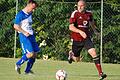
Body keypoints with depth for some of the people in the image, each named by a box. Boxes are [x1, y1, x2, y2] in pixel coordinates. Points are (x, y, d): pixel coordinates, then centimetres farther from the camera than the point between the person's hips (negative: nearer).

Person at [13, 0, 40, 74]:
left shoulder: (30, 14, 13)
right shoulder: (20, 14, -12)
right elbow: (15, 26, -15)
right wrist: (24, 32, -22)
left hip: (31, 36, 9)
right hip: (24, 36, -9)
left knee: (35, 53, 4)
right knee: (30, 53, -18)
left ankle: (28, 70, 15)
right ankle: (18, 64, 2)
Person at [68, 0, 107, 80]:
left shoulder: (89, 14, 1)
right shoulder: (75, 14, -12)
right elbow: (71, 27, -20)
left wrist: (95, 30, 31)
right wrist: (80, 31, -33)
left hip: (86, 38, 2)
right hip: (76, 39, -2)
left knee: (94, 53, -19)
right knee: (77, 60, 11)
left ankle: (101, 73, -19)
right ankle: (71, 54, 49)